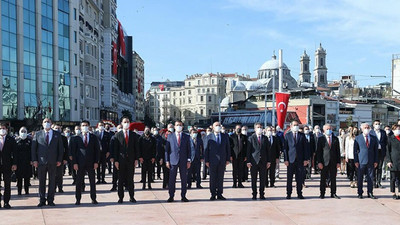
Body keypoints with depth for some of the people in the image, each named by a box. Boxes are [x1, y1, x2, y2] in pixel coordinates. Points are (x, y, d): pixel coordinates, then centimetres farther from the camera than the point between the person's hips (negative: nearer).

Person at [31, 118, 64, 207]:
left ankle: (50, 200, 12)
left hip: (53, 162, 0)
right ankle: (42, 200, 12)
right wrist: (34, 160, -2)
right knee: (41, 181, 4)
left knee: (52, 181, 4)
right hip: (41, 161, 0)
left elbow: (61, 148, 8)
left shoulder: (57, 134, 9)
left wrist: (59, 160, 0)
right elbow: (33, 148, 7)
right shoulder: (38, 134, 8)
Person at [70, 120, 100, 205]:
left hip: (91, 163, 1)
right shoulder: (77, 138, 6)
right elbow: (73, 151, 3)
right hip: (80, 163, -1)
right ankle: (78, 199, 8)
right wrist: (74, 163, -6)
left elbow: (97, 150, 5)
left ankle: (93, 199, 12)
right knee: (79, 182, 1)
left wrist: (96, 162, -4)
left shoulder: (94, 137, 7)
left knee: (92, 181, 4)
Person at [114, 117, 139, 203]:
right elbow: (115, 148, 1)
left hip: (131, 160, 1)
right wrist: (116, 160, -6)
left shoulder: (134, 135, 8)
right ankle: (121, 197, 10)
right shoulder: (118, 135, 3)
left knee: (130, 179, 5)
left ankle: (132, 197, 12)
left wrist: (136, 159, -1)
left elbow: (136, 148, 7)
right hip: (121, 160, -1)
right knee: (121, 179, 3)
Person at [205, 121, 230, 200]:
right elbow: (206, 149, 1)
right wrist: (206, 160, -4)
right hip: (213, 160, -2)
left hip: (222, 160, 2)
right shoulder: (209, 137, 3)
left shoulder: (225, 136, 9)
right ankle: (213, 194, 9)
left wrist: (228, 159, 3)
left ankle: (219, 194, 13)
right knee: (213, 178, 1)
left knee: (220, 178, 6)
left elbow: (228, 148, 10)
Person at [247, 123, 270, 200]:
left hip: (263, 162, 2)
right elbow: (248, 150, 0)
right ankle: (254, 195, 11)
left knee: (263, 179, 4)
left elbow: (268, 150, 10)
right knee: (253, 179, 2)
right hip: (254, 161, -2)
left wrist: (268, 161, 3)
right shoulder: (251, 138, 3)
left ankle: (262, 194, 13)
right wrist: (248, 161, -7)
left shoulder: (265, 138, 10)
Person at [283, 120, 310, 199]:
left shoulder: (302, 135, 8)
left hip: (300, 159, 1)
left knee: (300, 178, 5)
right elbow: (285, 148, 2)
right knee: (289, 178, 2)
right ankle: (288, 194, 10)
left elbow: (305, 148, 7)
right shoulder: (287, 135, 4)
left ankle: (299, 194, 13)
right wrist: (286, 159, -6)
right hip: (291, 159, -1)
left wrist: (306, 159, -1)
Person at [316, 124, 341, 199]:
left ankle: (333, 193, 14)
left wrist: (338, 162, 2)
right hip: (324, 162, -2)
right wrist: (319, 162, -8)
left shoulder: (336, 139, 8)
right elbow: (318, 151, 0)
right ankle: (322, 194, 10)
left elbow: (338, 151, 8)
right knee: (323, 179, 3)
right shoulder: (321, 139, 2)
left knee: (333, 178, 6)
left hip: (333, 162, 2)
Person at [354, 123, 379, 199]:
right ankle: (360, 193, 12)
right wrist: (356, 161, -5)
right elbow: (355, 150, 1)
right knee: (360, 178, 3)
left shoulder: (374, 138, 8)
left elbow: (376, 150, 9)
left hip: (371, 161, 2)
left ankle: (370, 193, 14)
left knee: (370, 178, 6)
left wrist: (376, 161, 3)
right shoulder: (358, 138, 2)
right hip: (361, 161, -2)